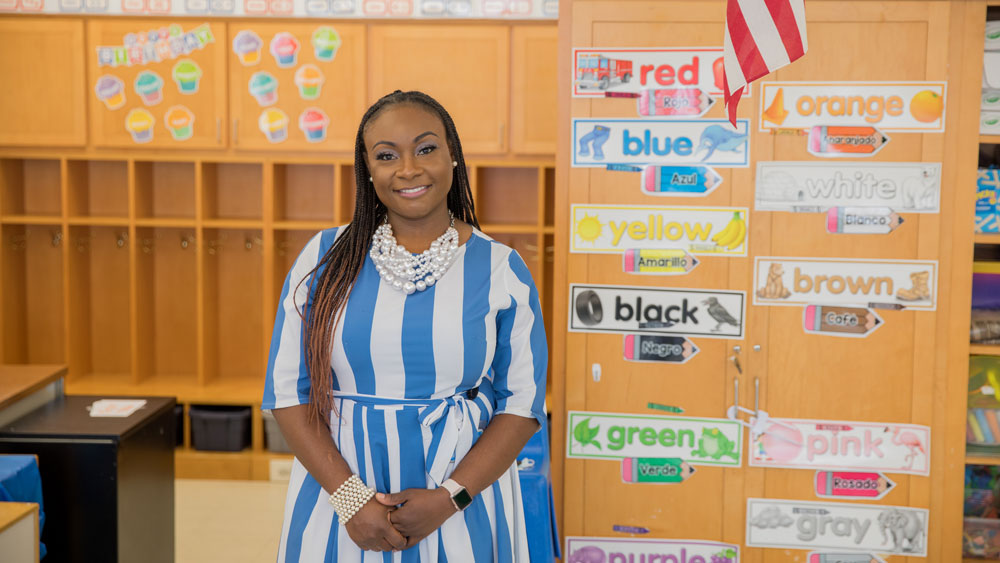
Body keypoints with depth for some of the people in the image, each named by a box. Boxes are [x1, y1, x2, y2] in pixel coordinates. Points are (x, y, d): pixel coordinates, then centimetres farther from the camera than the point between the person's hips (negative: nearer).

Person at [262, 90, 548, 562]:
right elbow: (287, 390, -2)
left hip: (462, 493, 0)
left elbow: (522, 403, -2)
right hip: (337, 494, 1)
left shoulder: (501, 269, -2)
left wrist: (448, 499, -13)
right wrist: (350, 498, -12)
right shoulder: (324, 258, -1)